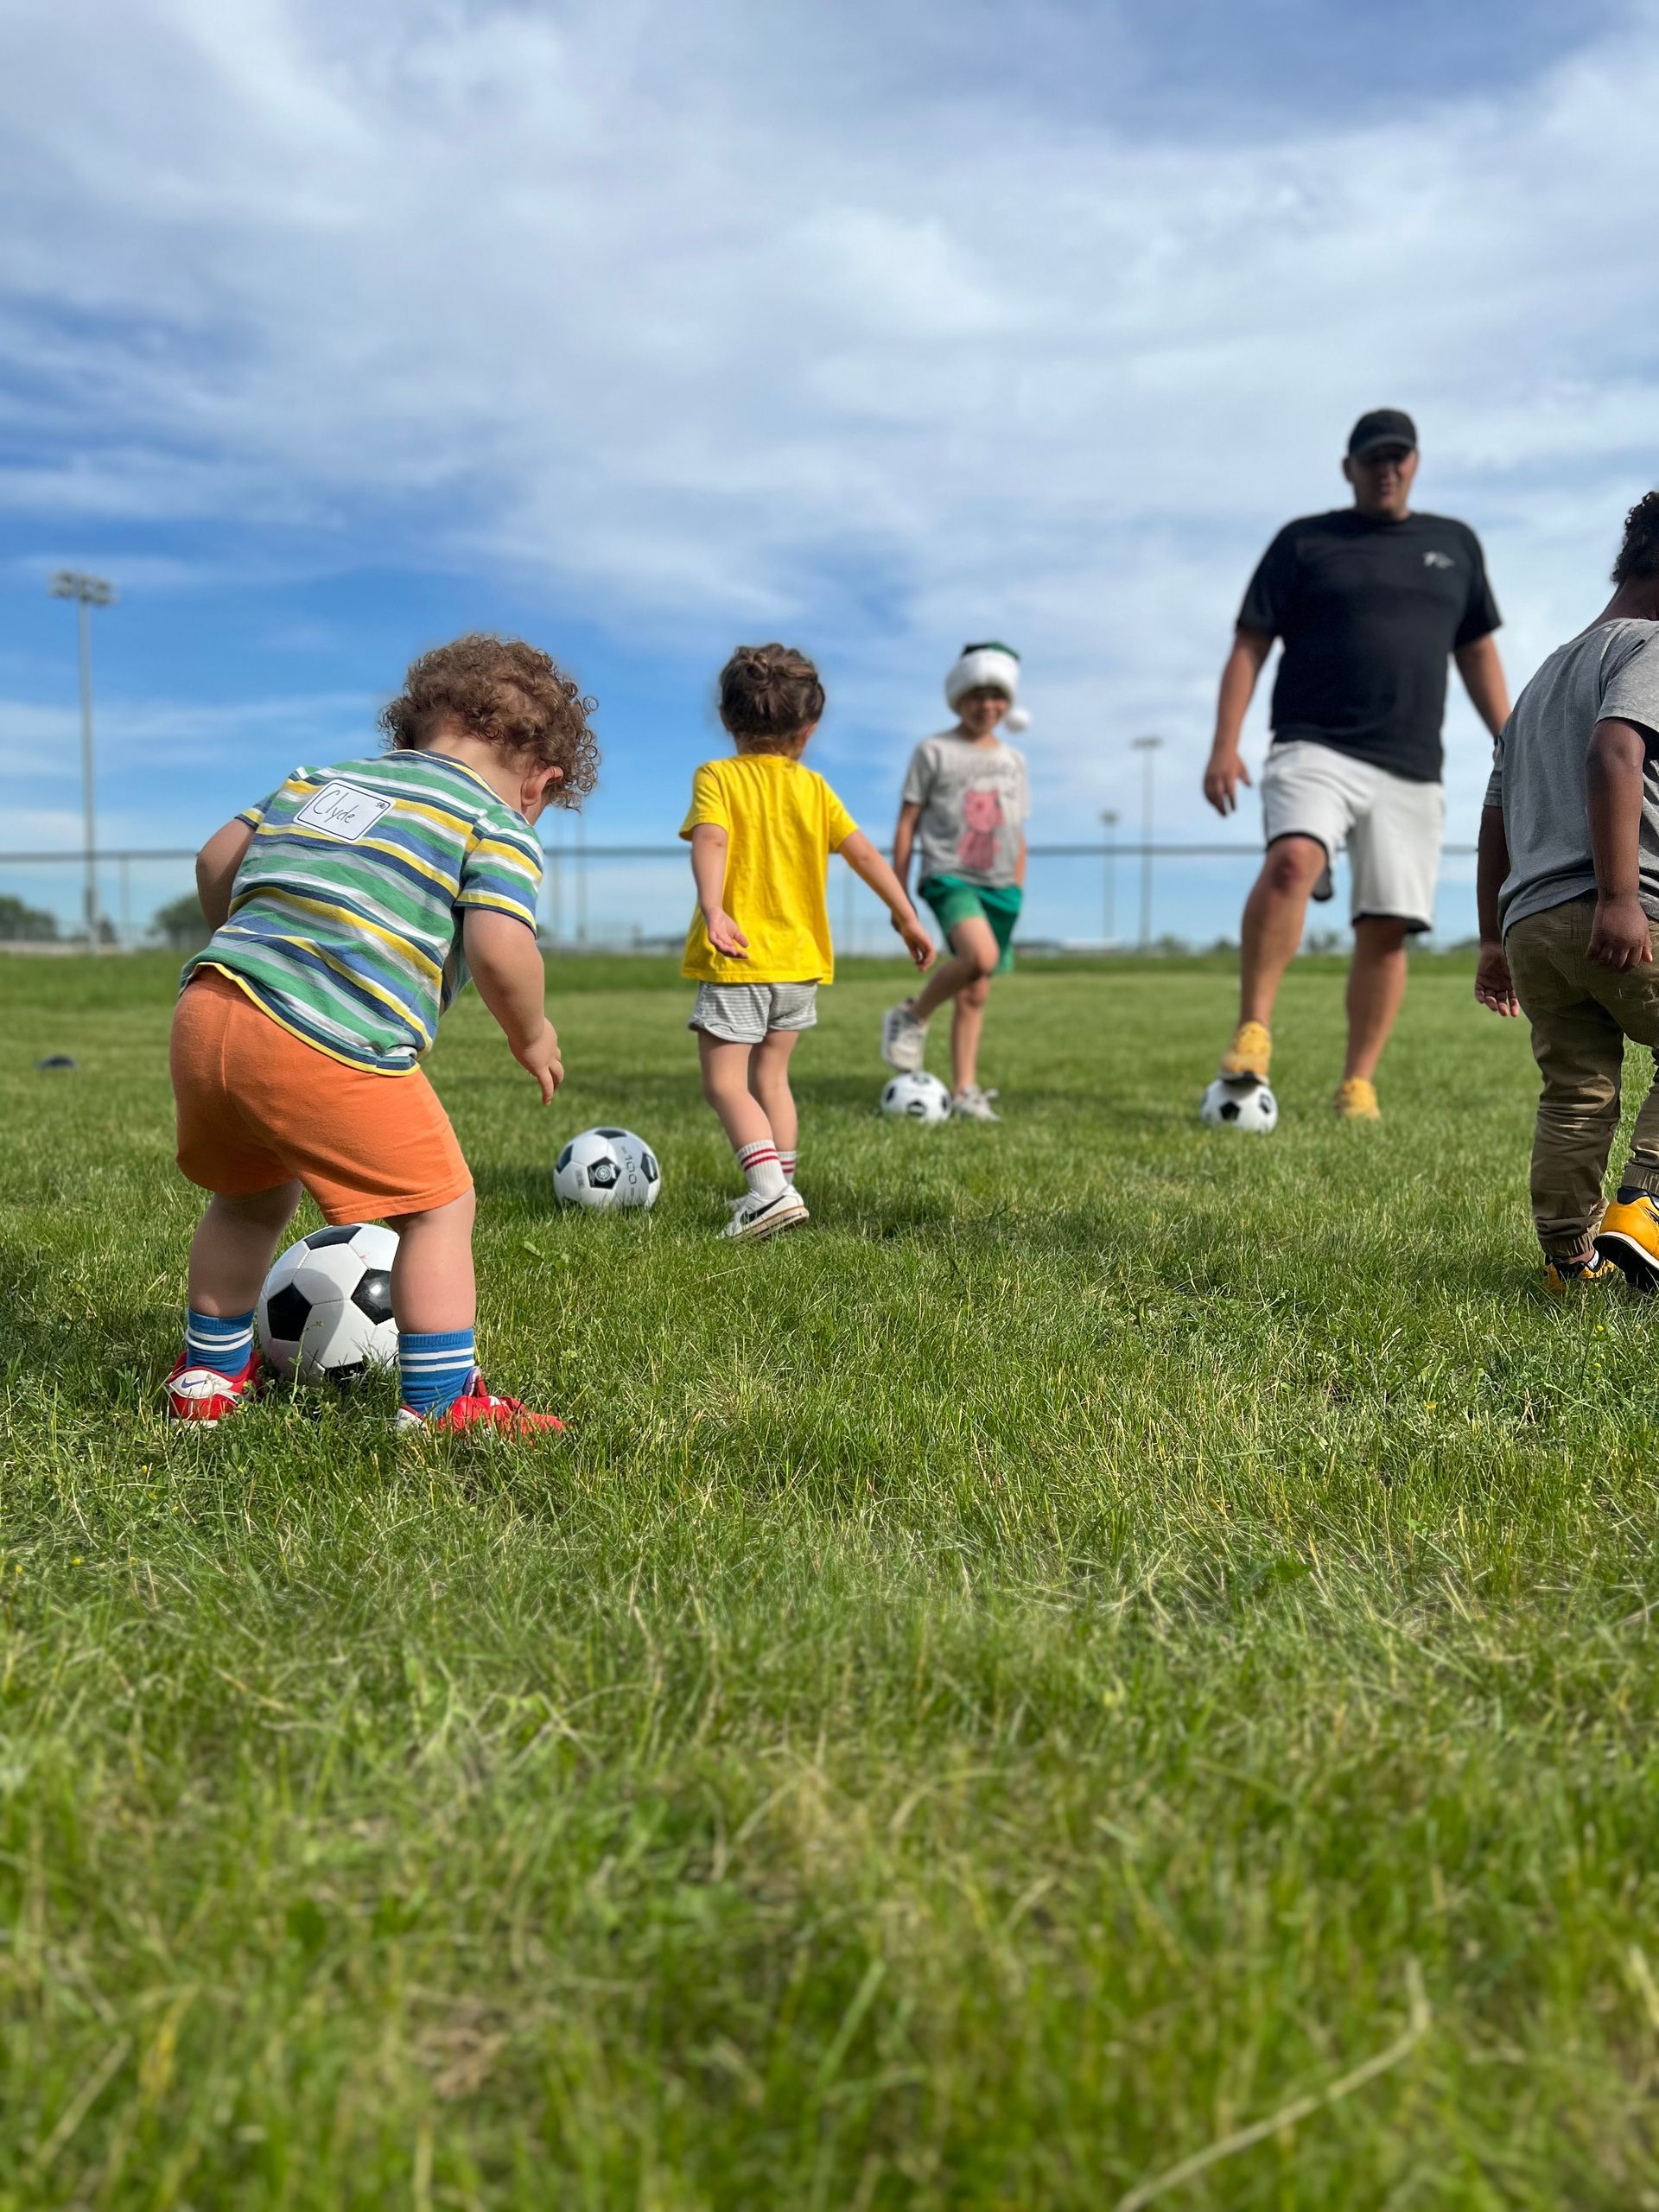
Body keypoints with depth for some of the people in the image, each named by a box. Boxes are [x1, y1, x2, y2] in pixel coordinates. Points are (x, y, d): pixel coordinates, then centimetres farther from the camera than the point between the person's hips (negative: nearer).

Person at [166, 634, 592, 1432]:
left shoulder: (317, 780, 25)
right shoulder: (500, 827, 4)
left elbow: (217, 858, 27)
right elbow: (500, 950, -11)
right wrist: (532, 1035, 7)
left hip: (203, 1011, 8)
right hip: (327, 1050, -8)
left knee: (253, 1199, 30)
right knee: (439, 1207, 9)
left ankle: (207, 1375, 44)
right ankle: (441, 1405, 11)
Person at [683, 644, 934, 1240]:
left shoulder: (717, 777, -3)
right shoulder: (814, 788, 8)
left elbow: (710, 841, -21)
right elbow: (864, 855, 5)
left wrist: (712, 910, -34)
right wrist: (907, 917, 11)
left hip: (737, 960, -5)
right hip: (800, 962, 5)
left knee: (724, 1083, -1)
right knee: (770, 1077, 19)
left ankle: (770, 1191, -18)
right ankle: (778, 1189, 24)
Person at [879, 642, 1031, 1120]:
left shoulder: (1014, 761, 16)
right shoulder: (934, 751, 2)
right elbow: (907, 823, 1)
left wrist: (1017, 893, 17)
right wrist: (898, 890, -4)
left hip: (999, 884, 5)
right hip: (949, 875, -5)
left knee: (976, 993, 4)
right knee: (980, 958, -31)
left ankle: (964, 1091, 9)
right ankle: (912, 1016, -8)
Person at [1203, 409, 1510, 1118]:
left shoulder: (1455, 544, 19)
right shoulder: (1305, 542, 9)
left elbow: (1477, 652, 23)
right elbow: (1250, 645, 5)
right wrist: (1225, 745, -8)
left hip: (1409, 769, 3)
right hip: (1315, 750, -3)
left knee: (1386, 928, -1)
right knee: (1292, 860, -32)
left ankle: (1357, 1084, 8)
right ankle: (1252, 1030, -24)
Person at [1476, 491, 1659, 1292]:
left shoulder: (1545, 675, 30)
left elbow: (1495, 820, 28)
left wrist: (1493, 940, 30)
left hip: (1528, 919, 8)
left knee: (1574, 1096, 9)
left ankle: (1569, 1261, 10)